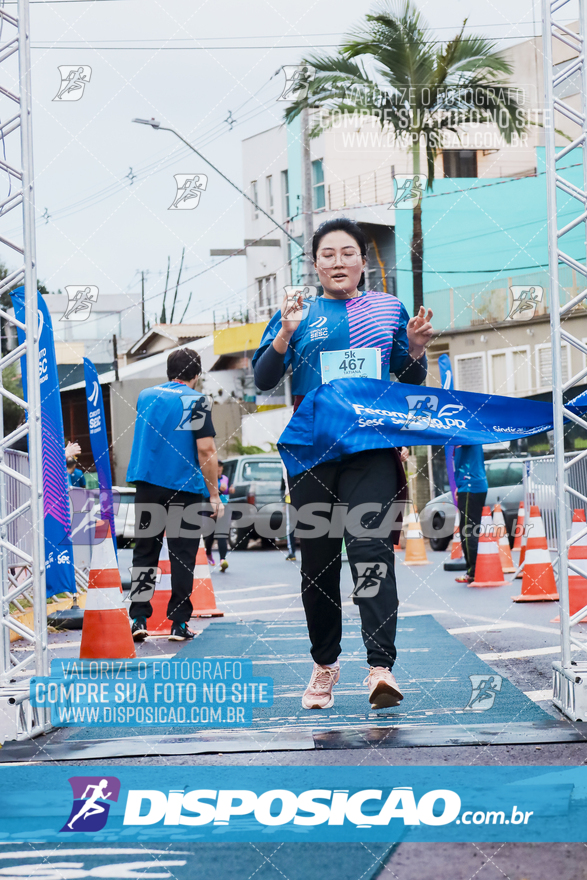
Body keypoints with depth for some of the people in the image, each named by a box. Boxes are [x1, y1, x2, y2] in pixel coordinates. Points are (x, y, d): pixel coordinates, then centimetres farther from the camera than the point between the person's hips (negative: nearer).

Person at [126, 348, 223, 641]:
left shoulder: (145, 396, 11)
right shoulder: (197, 401, -6)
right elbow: (206, 449, -12)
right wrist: (214, 493, -8)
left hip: (148, 483, 4)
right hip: (185, 486, -4)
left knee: (144, 551, 8)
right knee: (183, 554, 3)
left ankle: (139, 618, -1)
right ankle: (178, 623, 4)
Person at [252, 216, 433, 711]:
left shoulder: (389, 308, 14)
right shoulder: (298, 314, 11)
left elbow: (412, 381, 18)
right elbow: (263, 380, 4)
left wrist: (416, 349, -3)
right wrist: (286, 333, -12)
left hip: (372, 450, -1)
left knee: (370, 549, -16)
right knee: (317, 557, 5)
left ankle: (381, 666, -23)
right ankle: (324, 664, 22)